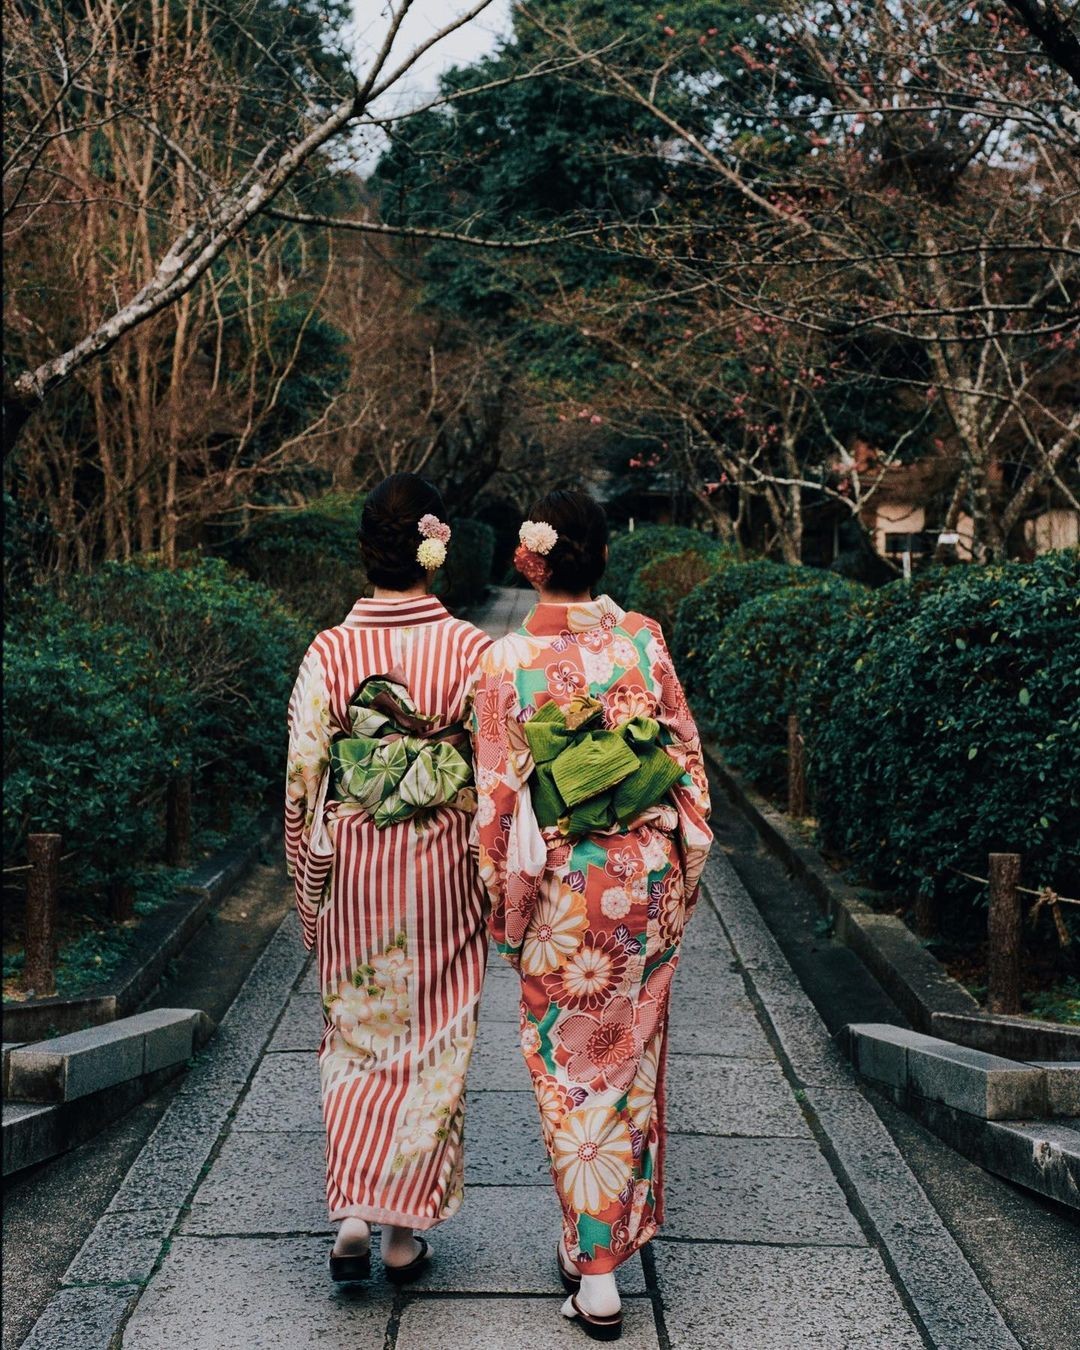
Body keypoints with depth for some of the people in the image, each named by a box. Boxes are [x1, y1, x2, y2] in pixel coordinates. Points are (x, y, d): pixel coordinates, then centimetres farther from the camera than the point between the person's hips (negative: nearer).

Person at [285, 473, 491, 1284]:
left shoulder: (330, 652, -7)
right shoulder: (472, 651, -9)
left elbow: (304, 783, -4)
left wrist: (308, 890, 7)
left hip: (354, 865, 1)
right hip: (443, 867, -1)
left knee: (356, 1036, 16)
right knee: (434, 1042, 11)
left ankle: (352, 1213, 6)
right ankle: (406, 1230, 18)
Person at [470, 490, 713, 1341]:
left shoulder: (509, 662, -12)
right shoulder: (643, 640, -4)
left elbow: (498, 797, -9)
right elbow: (687, 755, 1)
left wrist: (502, 908, 2)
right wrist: (687, 868, 12)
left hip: (566, 890, -3)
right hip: (650, 877, 3)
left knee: (571, 1063, 8)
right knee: (631, 1052, 18)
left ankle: (595, 1272, 10)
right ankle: (618, 1227, 33)